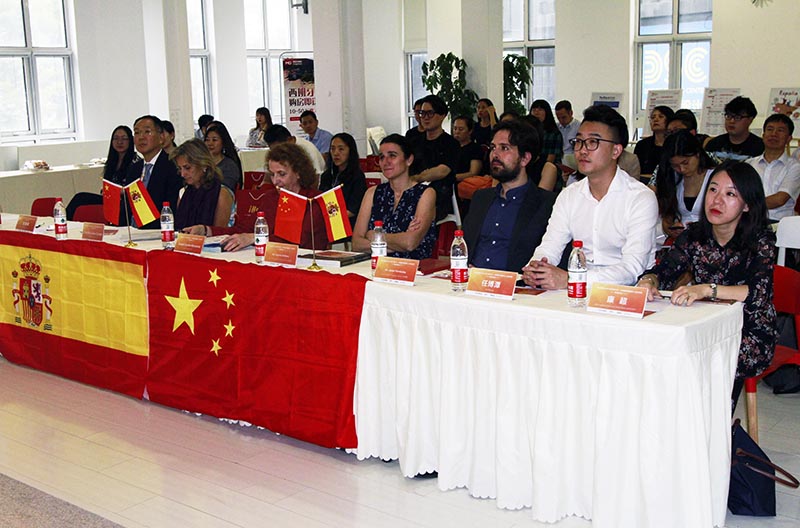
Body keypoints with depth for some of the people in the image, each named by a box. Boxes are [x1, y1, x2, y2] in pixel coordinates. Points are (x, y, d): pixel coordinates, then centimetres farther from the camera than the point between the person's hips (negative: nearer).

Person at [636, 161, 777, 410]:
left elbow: (759, 294, -25)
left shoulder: (760, 242, -10)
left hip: (750, 336, -4)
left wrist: (706, 289, -40)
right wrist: (649, 282, -26)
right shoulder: (694, 236, 3)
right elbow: (662, 272, -1)